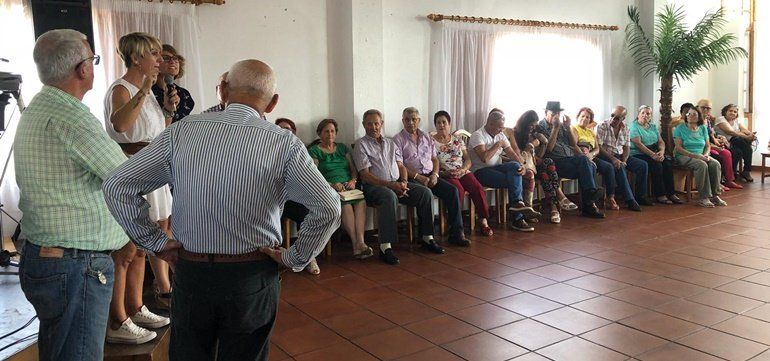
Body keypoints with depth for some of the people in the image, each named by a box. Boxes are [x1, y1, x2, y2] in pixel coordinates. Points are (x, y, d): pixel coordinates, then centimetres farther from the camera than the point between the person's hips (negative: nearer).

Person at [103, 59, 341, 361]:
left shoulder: (179, 133, -7)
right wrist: (295, 259, -5)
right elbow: (328, 209, -17)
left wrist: (154, 242, 1)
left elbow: (116, 187, -4)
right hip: (252, 279, -1)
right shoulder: (283, 143, -13)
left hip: (190, 275, 2)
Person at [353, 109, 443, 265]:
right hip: (374, 186, -6)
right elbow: (365, 175, -9)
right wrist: (390, 185, -17)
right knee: (390, 196, -39)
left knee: (425, 192, -14)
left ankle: (427, 238, -6)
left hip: (397, 183, 6)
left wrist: (403, 182, -5)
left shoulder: (390, 144, 21)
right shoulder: (361, 144, 1)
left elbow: (401, 166, 18)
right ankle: (385, 247, -40)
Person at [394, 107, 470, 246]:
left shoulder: (427, 137, 20)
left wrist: (435, 174, -2)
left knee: (453, 190, -19)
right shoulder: (398, 139, 3)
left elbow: (435, 159, 19)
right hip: (412, 178, -5)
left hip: (430, 176, 5)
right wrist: (418, 177, -16)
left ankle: (456, 233, -18)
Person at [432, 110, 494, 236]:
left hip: (463, 172, 4)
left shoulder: (457, 139, 16)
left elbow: (468, 160, 12)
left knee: (479, 189, -23)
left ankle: (484, 222, -16)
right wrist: (444, 173, -19)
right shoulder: (431, 142, 4)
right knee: (458, 190, -35)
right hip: (445, 176, -4)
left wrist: (462, 170, -9)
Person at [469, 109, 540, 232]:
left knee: (515, 165, -27)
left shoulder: (500, 135, 15)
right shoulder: (477, 135, -9)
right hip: (480, 171, -7)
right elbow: (484, 158, -23)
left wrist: (521, 166, -13)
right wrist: (497, 145, -11)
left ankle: (517, 203, -26)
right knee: (514, 181, -27)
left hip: (496, 168, 7)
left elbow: (512, 153, 6)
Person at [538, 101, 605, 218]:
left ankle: (588, 205, -22)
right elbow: (549, 148, -10)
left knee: (591, 166, -24)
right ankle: (591, 192, -28)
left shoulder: (561, 125, 22)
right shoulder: (540, 127, 3)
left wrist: (567, 127, 4)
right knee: (583, 160, -31)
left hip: (570, 159, 6)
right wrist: (555, 128, -10)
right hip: (556, 162, -6)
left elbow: (574, 144, 16)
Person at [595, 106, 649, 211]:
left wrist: (624, 161, -10)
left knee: (642, 165, -7)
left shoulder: (625, 128, 8)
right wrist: (613, 159, -24)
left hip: (620, 156, 6)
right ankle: (630, 200, -31)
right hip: (606, 155, -6)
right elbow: (599, 147, -16)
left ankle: (640, 196, 1)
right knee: (619, 167, -34)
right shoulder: (602, 126, -10)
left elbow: (626, 148, 9)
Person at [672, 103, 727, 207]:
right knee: (702, 165, -34)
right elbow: (678, 148, -10)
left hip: (700, 156, 5)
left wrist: (706, 154, -7)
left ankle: (715, 195, -21)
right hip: (684, 156, -5)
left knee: (715, 164, -25)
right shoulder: (680, 128, -2)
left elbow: (707, 146, 17)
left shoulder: (703, 128, 14)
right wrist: (695, 155, -18)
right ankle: (704, 198, -31)